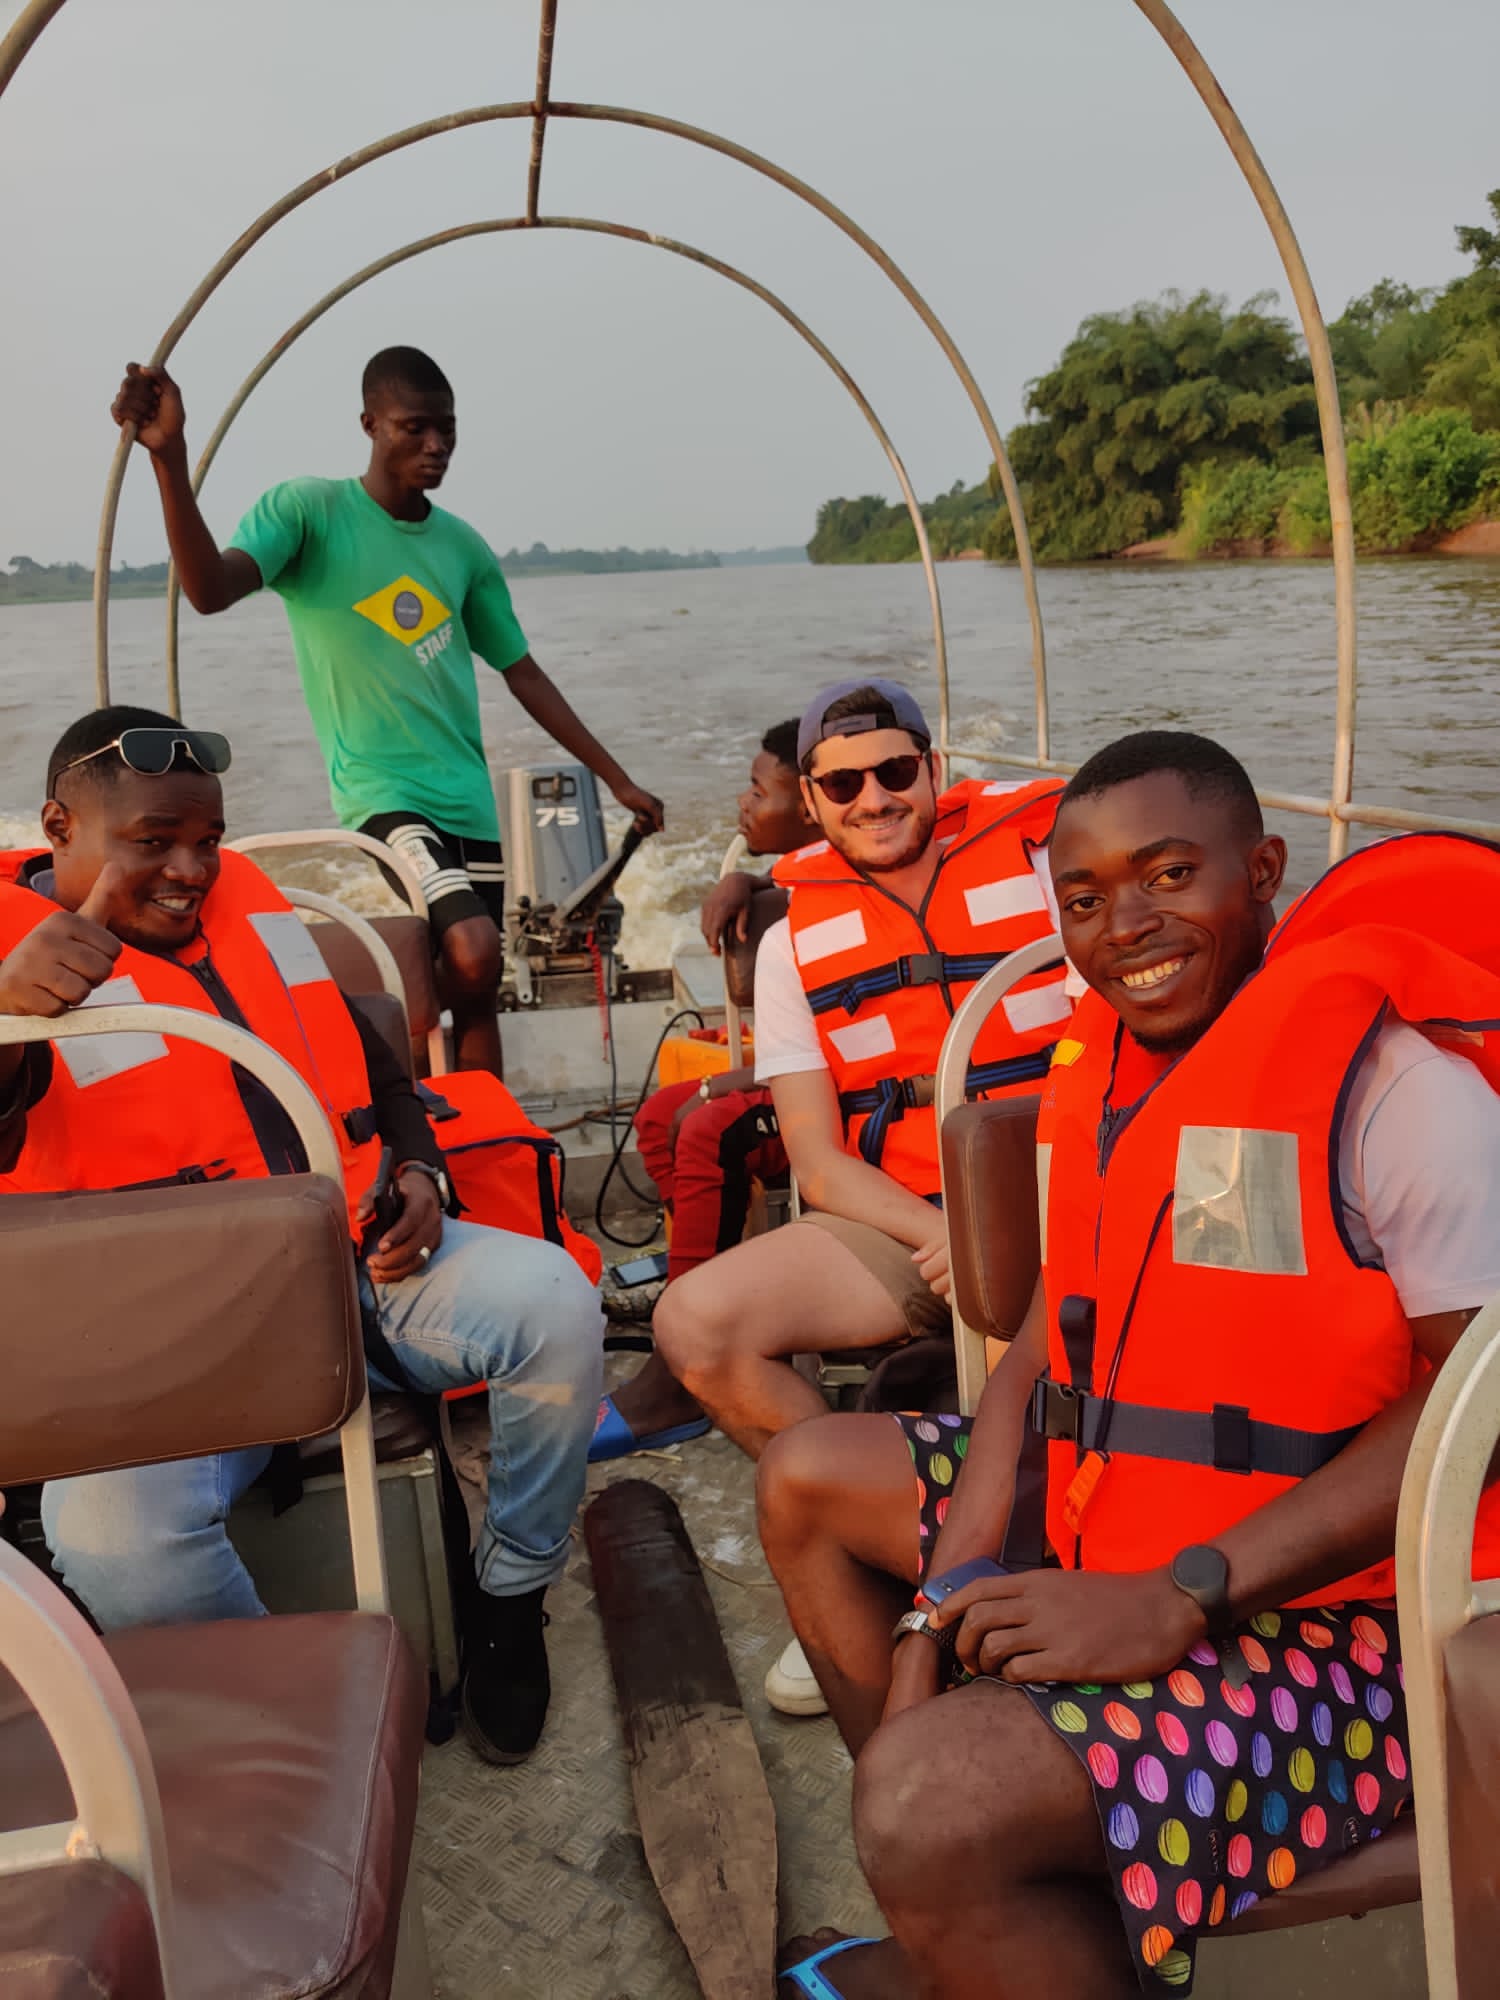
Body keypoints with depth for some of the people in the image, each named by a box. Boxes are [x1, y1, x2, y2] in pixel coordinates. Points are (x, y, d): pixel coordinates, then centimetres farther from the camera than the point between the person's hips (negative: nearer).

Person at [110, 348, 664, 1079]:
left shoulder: (463, 546, 11)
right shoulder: (307, 509, -3)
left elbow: (523, 674, 17)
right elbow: (210, 590, -20)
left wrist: (617, 780, 16)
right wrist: (170, 457, -35)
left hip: (470, 801, 6)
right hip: (382, 795, -6)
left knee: (477, 992, 7)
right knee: (472, 955, -24)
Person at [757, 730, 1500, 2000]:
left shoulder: (1387, 1070, -18)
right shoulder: (1099, 1077, 8)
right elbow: (1048, 1352, 7)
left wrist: (1176, 1600, -26)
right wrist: (949, 1600, -5)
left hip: (1338, 1618, -9)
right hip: (1110, 1546, 9)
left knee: (931, 1802, -29)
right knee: (807, 1479, 16)